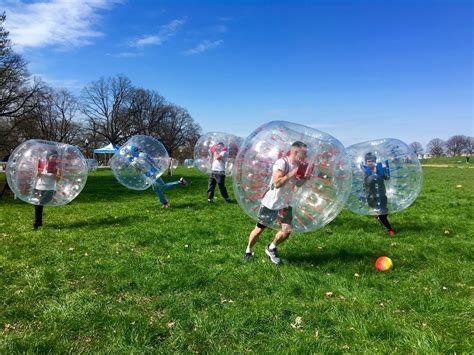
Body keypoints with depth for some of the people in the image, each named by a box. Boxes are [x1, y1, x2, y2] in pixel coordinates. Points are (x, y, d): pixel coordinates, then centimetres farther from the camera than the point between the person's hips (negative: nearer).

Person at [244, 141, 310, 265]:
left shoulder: (297, 166, 1)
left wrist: (306, 177, -3)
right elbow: (277, 183, -33)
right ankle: (248, 251, 28)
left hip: (285, 204, 7)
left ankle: (271, 248, 24)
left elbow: (298, 184, 16)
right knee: (259, 229, 5)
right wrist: (293, 173, -31)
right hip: (271, 204, -7)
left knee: (287, 231, -1)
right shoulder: (282, 163, -23)